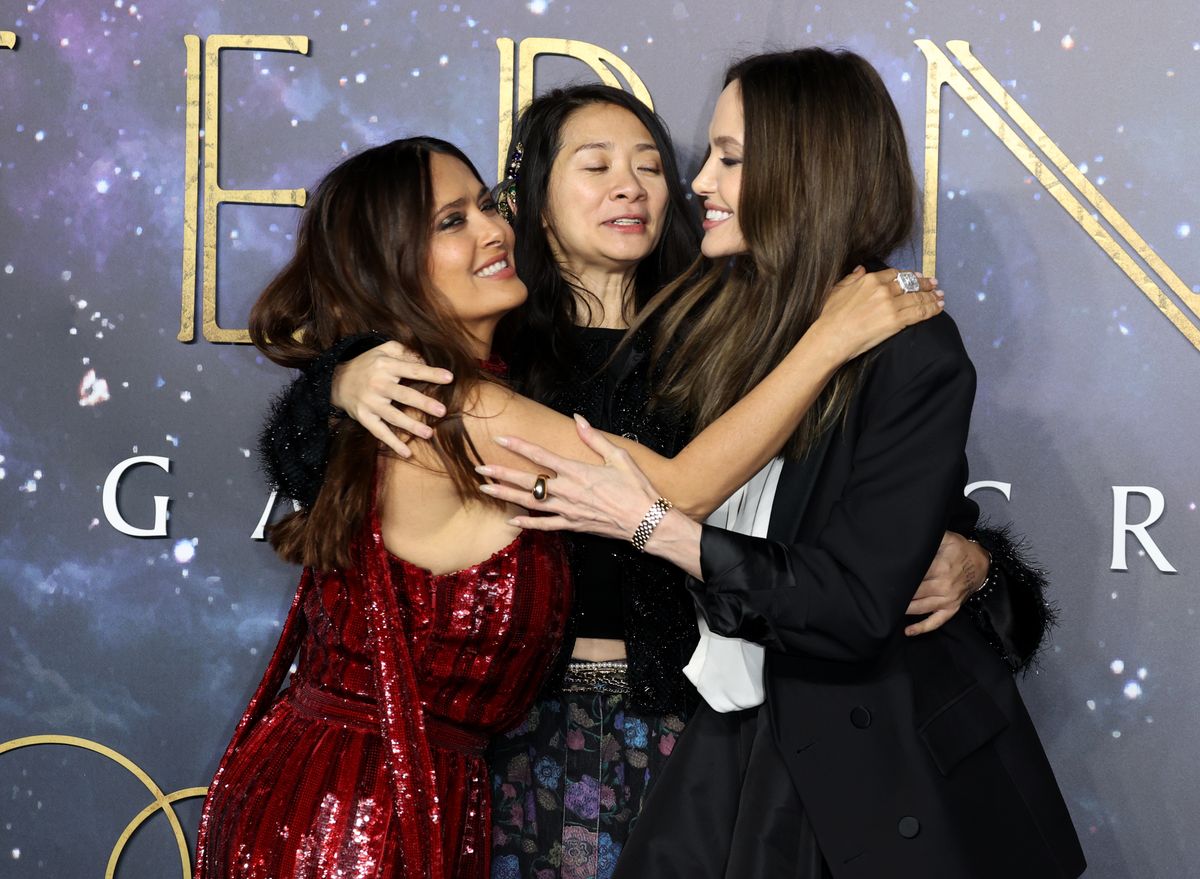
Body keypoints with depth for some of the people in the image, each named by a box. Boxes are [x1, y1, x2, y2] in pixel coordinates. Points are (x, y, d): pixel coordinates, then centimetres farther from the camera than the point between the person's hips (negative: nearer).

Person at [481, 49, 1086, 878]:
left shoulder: (913, 357, -17)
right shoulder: (695, 323, -1)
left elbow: (854, 608, -22)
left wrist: (649, 522, -22)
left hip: (898, 770, -5)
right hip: (745, 736, 5)